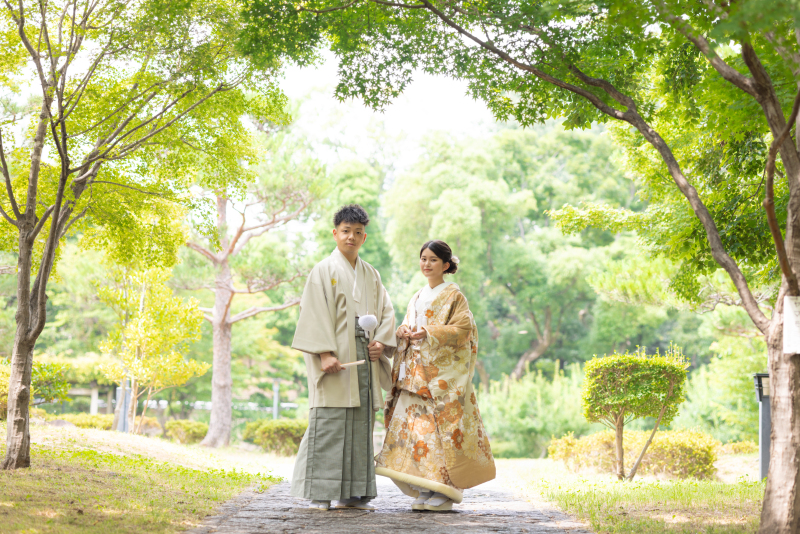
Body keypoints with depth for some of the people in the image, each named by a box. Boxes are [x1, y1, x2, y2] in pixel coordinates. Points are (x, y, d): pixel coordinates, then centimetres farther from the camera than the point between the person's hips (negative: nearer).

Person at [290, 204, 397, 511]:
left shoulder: (371, 275, 18)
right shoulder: (324, 270, 1)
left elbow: (385, 310, 16)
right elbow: (316, 313, -8)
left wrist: (381, 340, -3)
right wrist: (325, 353, -19)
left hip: (365, 358, 6)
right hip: (336, 359, -6)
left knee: (360, 425, 4)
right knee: (328, 424, -9)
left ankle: (352, 494, 9)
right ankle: (320, 494, -7)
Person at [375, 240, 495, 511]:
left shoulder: (454, 295, -1)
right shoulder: (417, 298, 20)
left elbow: (463, 328, -10)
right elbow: (406, 326, 23)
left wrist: (429, 333, -18)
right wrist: (404, 331, -1)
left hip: (442, 370, -7)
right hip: (415, 372, 7)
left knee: (439, 425, -11)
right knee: (414, 422, 0)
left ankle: (445, 492, -6)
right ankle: (425, 490, 5)